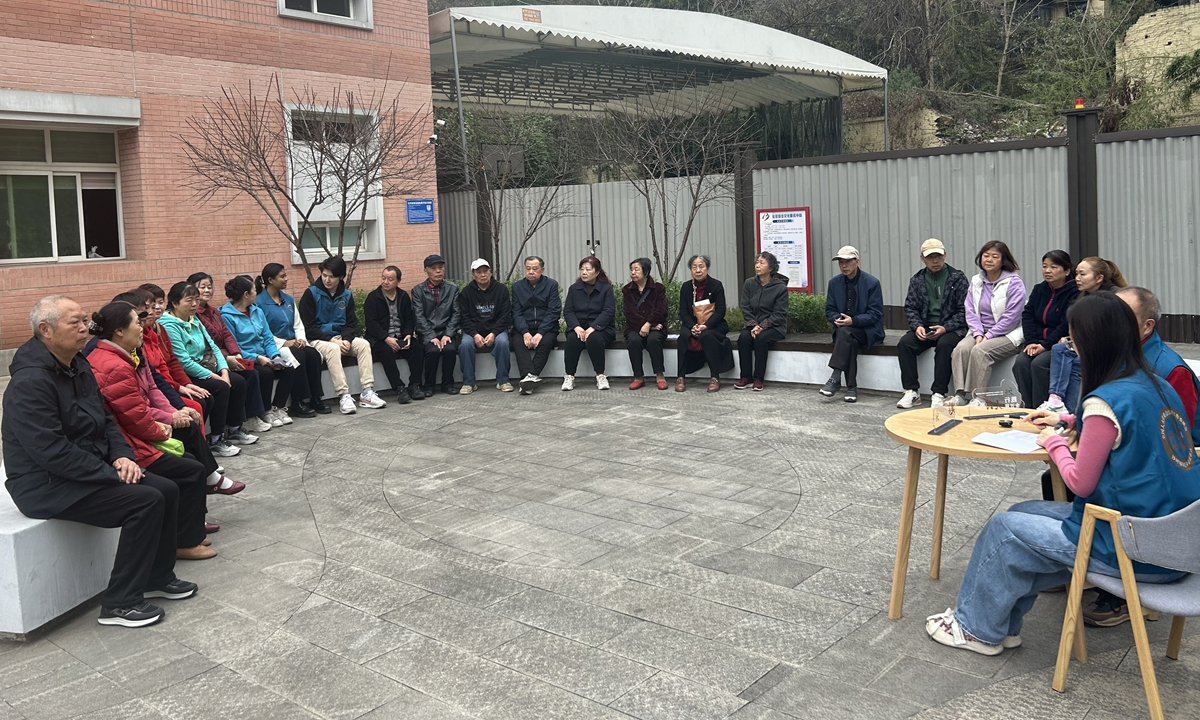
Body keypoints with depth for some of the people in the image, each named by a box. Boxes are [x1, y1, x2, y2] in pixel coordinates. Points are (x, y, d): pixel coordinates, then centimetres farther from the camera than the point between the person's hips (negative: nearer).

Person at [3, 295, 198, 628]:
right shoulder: (30, 382, -22)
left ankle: (158, 577, 18)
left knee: (167, 490, 1)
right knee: (146, 501, -22)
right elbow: (52, 452, -26)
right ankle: (119, 604, -12)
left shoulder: (78, 366, 8)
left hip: (90, 470, 10)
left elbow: (105, 420, 16)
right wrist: (111, 474, -22)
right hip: (46, 486, -10)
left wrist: (121, 456, -3)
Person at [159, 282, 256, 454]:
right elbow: (183, 362, -22)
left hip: (204, 369, 9)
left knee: (239, 381, -4)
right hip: (185, 376, -9)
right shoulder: (168, 325, -17)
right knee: (221, 387, -25)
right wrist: (213, 376, -20)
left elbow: (213, 347, 9)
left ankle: (234, 430, 9)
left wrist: (224, 371, -7)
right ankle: (215, 441, -17)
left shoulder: (194, 320, 11)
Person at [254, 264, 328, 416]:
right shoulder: (259, 302, -6)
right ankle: (298, 404, -25)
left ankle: (315, 399, -18)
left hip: (294, 343, 7)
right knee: (298, 355, -32)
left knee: (313, 353, -22)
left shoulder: (288, 299, 18)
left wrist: (301, 339, -3)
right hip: (274, 346, -6)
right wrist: (284, 343, -18)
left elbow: (298, 324, 18)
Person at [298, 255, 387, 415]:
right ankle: (344, 396, -38)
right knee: (333, 349, -36)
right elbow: (308, 327, -11)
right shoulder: (311, 293, -7)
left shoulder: (346, 295, 7)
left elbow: (351, 323, 7)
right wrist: (331, 339, -19)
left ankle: (367, 393, -25)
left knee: (364, 344, -21)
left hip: (340, 337, 5)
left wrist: (346, 339, -14)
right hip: (318, 339, -5)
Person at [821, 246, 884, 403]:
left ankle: (835, 378, -35)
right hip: (844, 329, 3)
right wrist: (837, 318, -14)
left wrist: (853, 320, -23)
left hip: (868, 330, -3)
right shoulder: (834, 282, 6)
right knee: (850, 342, -32)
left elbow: (875, 314, -9)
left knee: (844, 333, -34)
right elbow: (829, 309, 10)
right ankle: (851, 388, -29)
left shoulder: (871, 282, -7)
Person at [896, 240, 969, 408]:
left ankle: (939, 394, -27)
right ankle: (912, 392, -16)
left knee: (944, 345, -35)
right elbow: (910, 307, 8)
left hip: (950, 329, -3)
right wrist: (917, 326, -11)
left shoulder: (957, 278, 1)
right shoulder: (917, 280, 11)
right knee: (904, 343, -23)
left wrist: (945, 328, -17)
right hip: (924, 328, 3)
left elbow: (963, 310, -4)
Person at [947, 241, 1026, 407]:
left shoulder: (1014, 283, -6)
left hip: (1007, 334, -5)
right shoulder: (976, 281, 13)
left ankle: (976, 397, -29)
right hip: (982, 332, 5)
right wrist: (978, 334, -9)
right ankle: (960, 394, -29)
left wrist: (988, 336, -15)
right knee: (961, 348, -24)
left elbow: (1011, 317, -13)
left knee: (980, 350, -31)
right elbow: (970, 311, 7)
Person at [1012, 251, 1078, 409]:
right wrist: (1031, 341, -11)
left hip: (1061, 344, -6)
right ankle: (1027, 406, -17)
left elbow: (1067, 325, -17)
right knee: (1020, 362, -20)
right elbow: (1027, 315, 4)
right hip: (1038, 341, 6)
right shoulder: (1039, 289, 12)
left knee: (1039, 363, -29)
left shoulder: (1074, 292, -10)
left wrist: (1045, 345, -20)